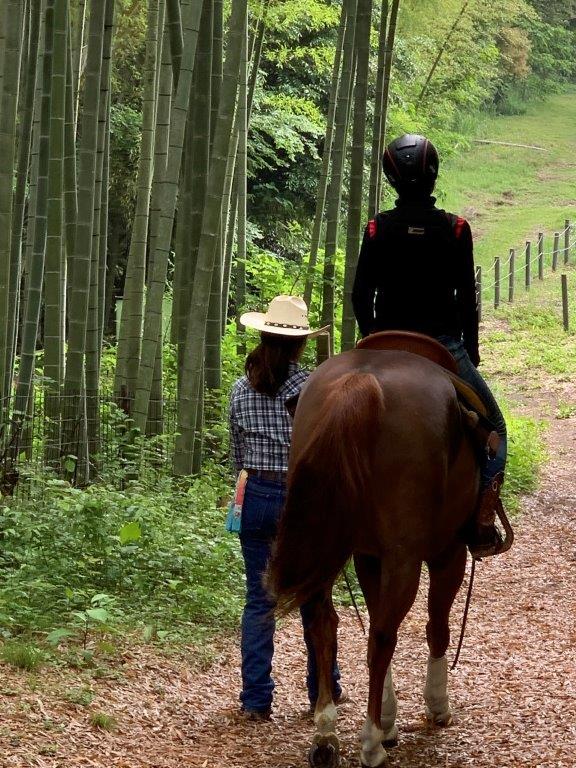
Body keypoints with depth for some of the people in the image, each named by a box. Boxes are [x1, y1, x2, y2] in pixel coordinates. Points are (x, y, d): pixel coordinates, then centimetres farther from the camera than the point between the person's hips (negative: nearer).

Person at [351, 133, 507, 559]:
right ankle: (483, 527, 3)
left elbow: (361, 296, 0)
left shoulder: (379, 229, -2)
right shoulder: (456, 229, -6)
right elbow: (468, 298, -3)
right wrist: (471, 351, 9)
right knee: (493, 426, 14)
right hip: (445, 348, -2)